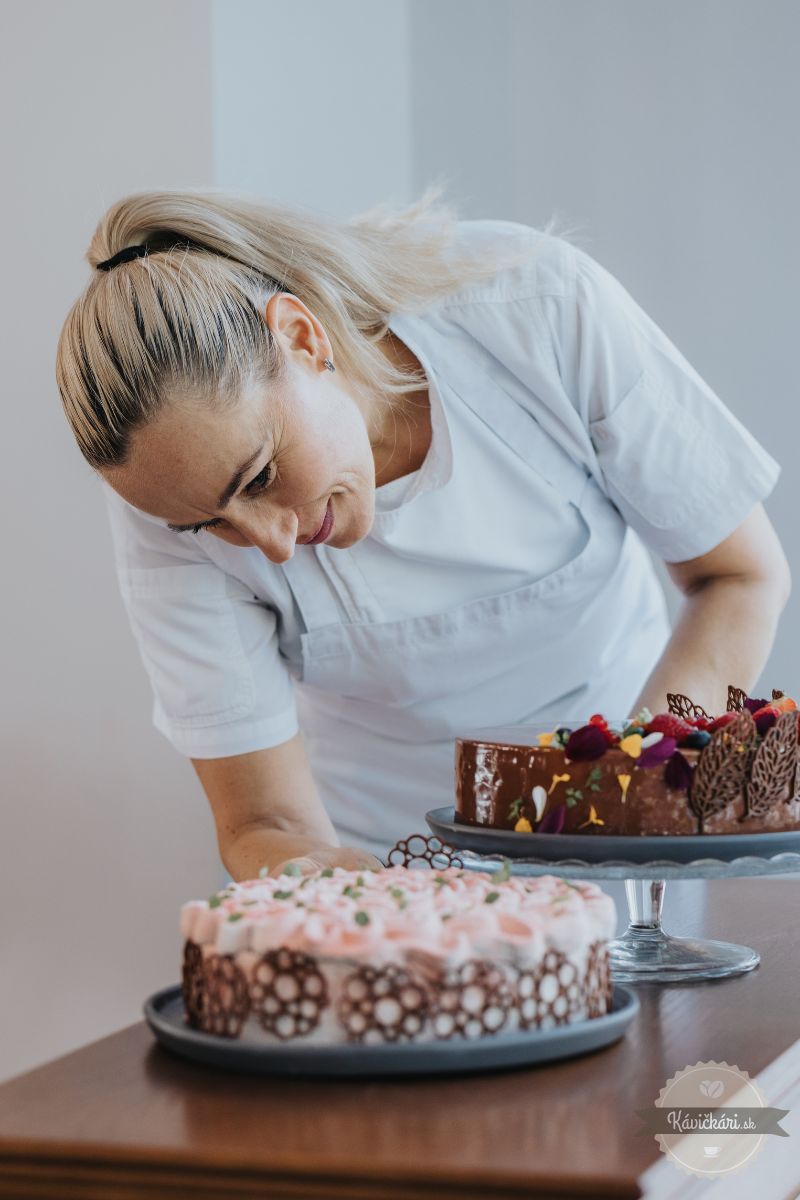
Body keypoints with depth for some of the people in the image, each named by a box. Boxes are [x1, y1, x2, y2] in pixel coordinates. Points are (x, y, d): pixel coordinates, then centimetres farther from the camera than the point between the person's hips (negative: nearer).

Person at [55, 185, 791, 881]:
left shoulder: (544, 305, -23)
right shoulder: (172, 492, -21)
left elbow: (743, 577, -12)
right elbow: (267, 824, -16)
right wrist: (308, 874, -39)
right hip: (371, 859, 1)